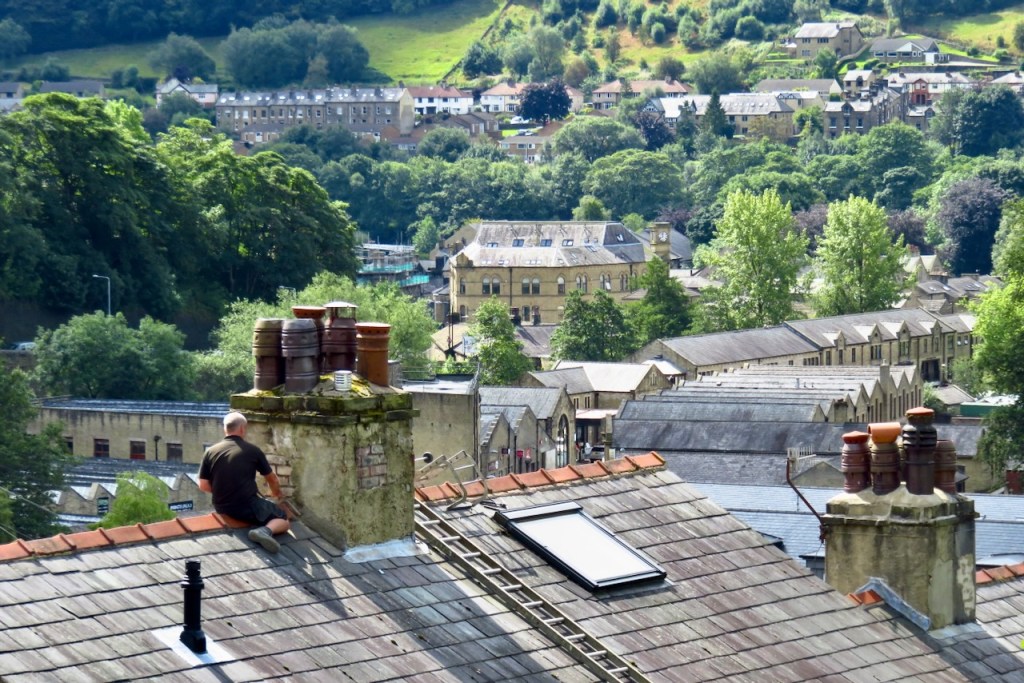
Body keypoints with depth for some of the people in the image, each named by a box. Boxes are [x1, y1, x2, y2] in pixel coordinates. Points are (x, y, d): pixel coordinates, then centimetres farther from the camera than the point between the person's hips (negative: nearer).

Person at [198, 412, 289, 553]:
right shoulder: (252, 450, -3)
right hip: (248, 507, -6)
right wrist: (277, 494, 33)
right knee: (283, 519, 8)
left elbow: (203, 486, 2)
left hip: (222, 508, 6)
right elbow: (272, 479, 11)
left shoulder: (210, 452, 1)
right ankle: (266, 530, -21)